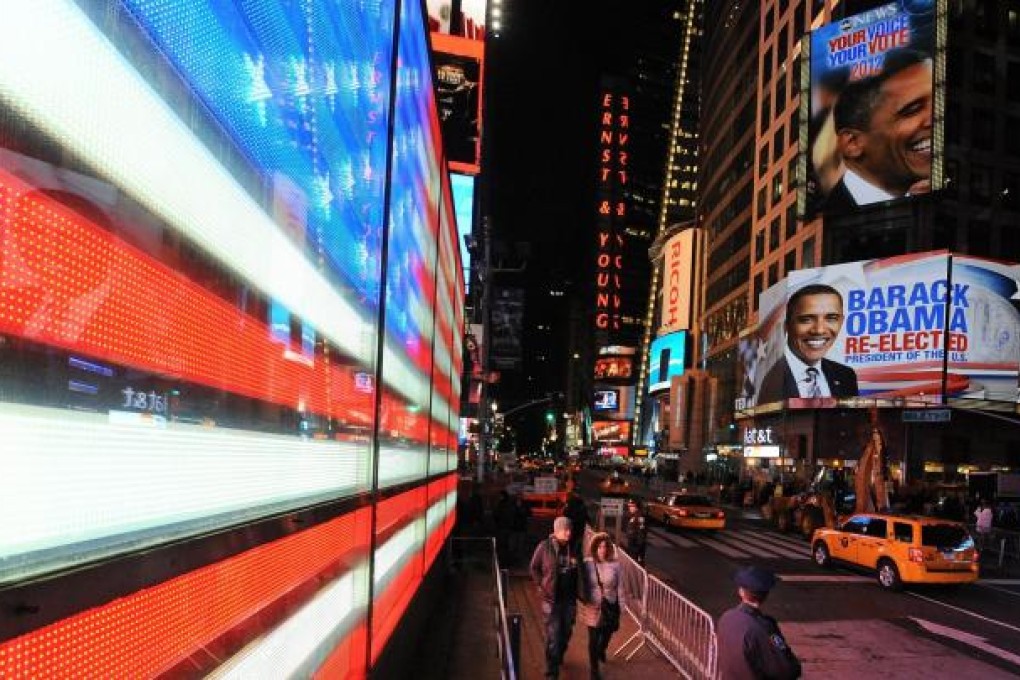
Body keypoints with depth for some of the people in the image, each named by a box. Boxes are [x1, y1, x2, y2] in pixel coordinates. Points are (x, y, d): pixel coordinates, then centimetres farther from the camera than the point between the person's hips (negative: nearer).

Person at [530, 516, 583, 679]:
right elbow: (534, 568, 1)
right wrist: (542, 585, -3)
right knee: (553, 635, -2)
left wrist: (580, 591, 5)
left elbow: (578, 572, 9)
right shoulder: (545, 547, -12)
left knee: (566, 632, 18)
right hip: (551, 598, -4)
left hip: (569, 598, 4)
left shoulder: (573, 548, -3)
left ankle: (559, 657, 44)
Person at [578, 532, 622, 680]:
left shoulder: (615, 565, -9)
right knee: (593, 639, 4)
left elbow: (618, 588, -3)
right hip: (592, 608, -2)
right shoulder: (587, 564, -13)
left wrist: (619, 610, -1)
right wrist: (581, 604, -4)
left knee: (607, 634, 20)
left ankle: (601, 650, 55)